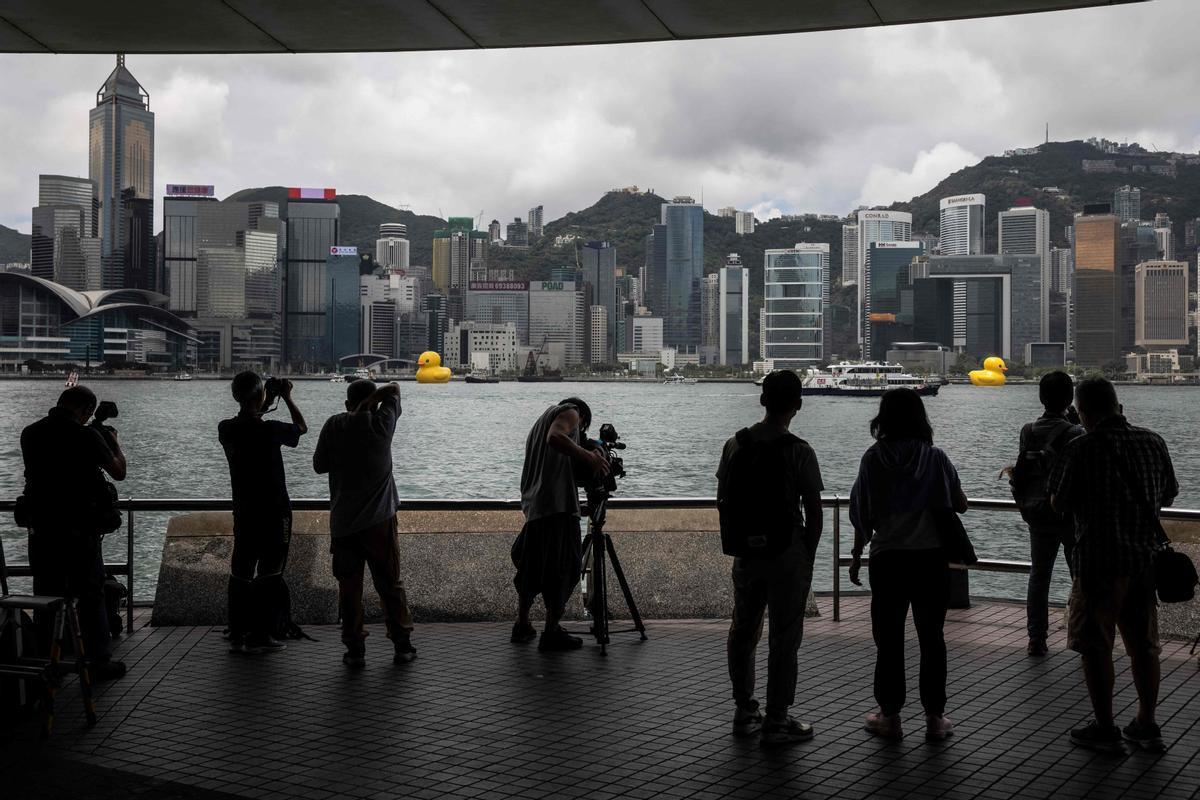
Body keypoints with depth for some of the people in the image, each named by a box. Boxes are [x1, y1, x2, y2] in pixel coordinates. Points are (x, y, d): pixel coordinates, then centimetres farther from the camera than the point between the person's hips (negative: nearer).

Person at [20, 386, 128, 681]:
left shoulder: (29, 434, 3)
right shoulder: (86, 436, -13)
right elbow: (118, 472, -6)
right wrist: (114, 442, 12)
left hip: (41, 529, 4)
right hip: (80, 530, -4)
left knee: (46, 596, 12)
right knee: (90, 595, 5)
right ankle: (98, 662, 8)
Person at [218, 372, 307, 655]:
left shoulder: (226, 429, -3)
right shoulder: (270, 430, -17)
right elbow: (302, 427, 2)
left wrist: (262, 409, 23)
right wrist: (287, 397, 10)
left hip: (243, 511, 5)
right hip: (274, 512, -5)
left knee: (240, 571, 11)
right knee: (269, 573, 1)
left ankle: (237, 635, 13)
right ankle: (259, 636, 1)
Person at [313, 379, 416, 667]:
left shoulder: (334, 426, -2)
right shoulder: (382, 424, -2)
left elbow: (319, 465, 4)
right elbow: (394, 389, 14)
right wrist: (373, 398, -2)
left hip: (342, 522, 0)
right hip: (379, 519, 0)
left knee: (349, 587, 7)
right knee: (390, 584, 9)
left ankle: (354, 649, 7)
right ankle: (402, 645, 12)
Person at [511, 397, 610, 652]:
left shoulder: (540, 423, 30)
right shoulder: (569, 412, 3)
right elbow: (555, 438, -18)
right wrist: (589, 457, -16)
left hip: (534, 507, 9)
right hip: (559, 506, -9)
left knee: (531, 567, 18)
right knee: (563, 569, -5)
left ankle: (522, 626, 25)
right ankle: (552, 632, -6)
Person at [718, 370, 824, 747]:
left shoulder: (735, 445, 0)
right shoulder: (799, 452, -14)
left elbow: (723, 500, 8)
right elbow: (814, 512, -11)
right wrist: (807, 554, 3)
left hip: (746, 552, 5)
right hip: (788, 554, -5)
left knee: (742, 630, 16)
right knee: (784, 637, 3)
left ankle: (745, 712, 25)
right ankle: (776, 721, 7)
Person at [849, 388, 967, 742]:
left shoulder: (873, 458, -5)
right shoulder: (935, 458, -2)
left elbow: (863, 513, -3)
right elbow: (961, 505, 3)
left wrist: (857, 555, 9)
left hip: (887, 558, -1)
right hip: (932, 557, 1)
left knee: (889, 639, 8)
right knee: (931, 638, 10)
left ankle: (890, 716, 14)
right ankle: (935, 717, 14)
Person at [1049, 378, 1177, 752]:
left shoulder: (1082, 449, -15)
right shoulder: (1153, 442, 2)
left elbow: (1059, 504, -7)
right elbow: (1168, 496, 13)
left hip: (1100, 560, -6)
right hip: (1145, 557, 6)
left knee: (1095, 646, 6)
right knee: (1143, 644, 15)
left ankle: (1105, 728, 10)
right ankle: (1146, 726, 22)